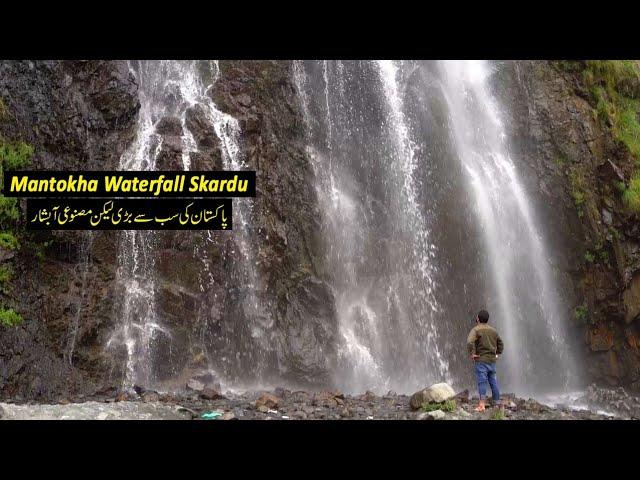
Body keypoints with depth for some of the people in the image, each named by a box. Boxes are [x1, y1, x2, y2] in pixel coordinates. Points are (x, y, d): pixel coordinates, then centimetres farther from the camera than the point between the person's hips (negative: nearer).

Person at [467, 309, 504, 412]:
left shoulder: (476, 330, -8)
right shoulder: (493, 330, 12)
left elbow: (470, 342, -25)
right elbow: (501, 344, 23)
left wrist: (472, 354, -15)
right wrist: (497, 354, 25)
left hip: (481, 360, -5)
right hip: (492, 360, 6)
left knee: (482, 382, -7)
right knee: (493, 382, 13)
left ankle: (481, 405, -12)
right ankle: (497, 403, 21)